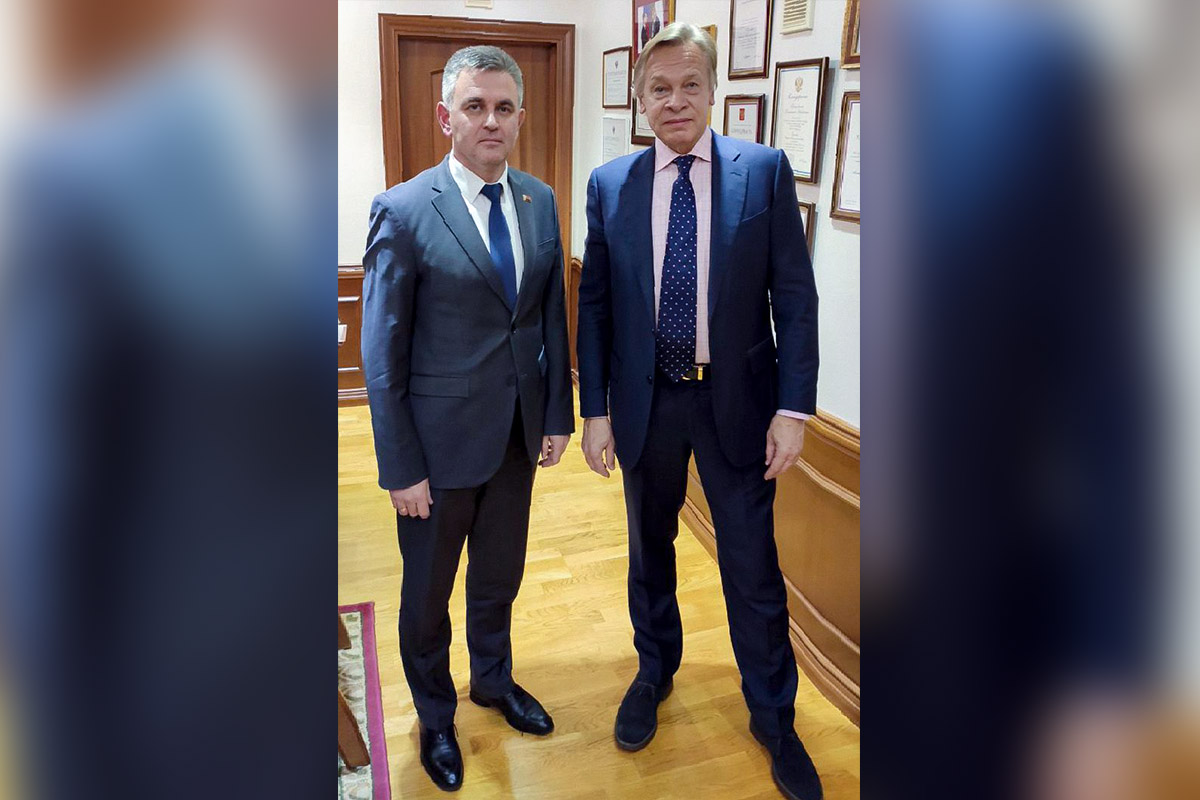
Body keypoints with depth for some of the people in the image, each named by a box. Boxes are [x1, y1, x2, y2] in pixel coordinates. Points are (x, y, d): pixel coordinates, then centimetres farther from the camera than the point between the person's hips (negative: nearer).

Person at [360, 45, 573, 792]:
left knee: (500, 577, 24)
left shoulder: (540, 201, 1)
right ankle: (435, 716, 43)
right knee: (428, 594, 17)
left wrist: (559, 414, 5)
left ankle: (494, 680, 51)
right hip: (441, 442, -4)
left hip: (518, 434, 5)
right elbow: (382, 353, -13)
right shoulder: (403, 211, -16)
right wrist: (401, 468, -13)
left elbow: (552, 315, 7)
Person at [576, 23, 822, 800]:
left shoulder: (766, 169, -5)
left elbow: (795, 296, -5)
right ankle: (655, 671, 45)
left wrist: (793, 407, -10)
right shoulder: (609, 184, 0)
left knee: (754, 567, 8)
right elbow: (595, 305, 2)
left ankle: (774, 716, 32)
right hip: (646, 401, 2)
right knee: (649, 549, 19)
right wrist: (595, 410, -1)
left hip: (737, 400, -2)